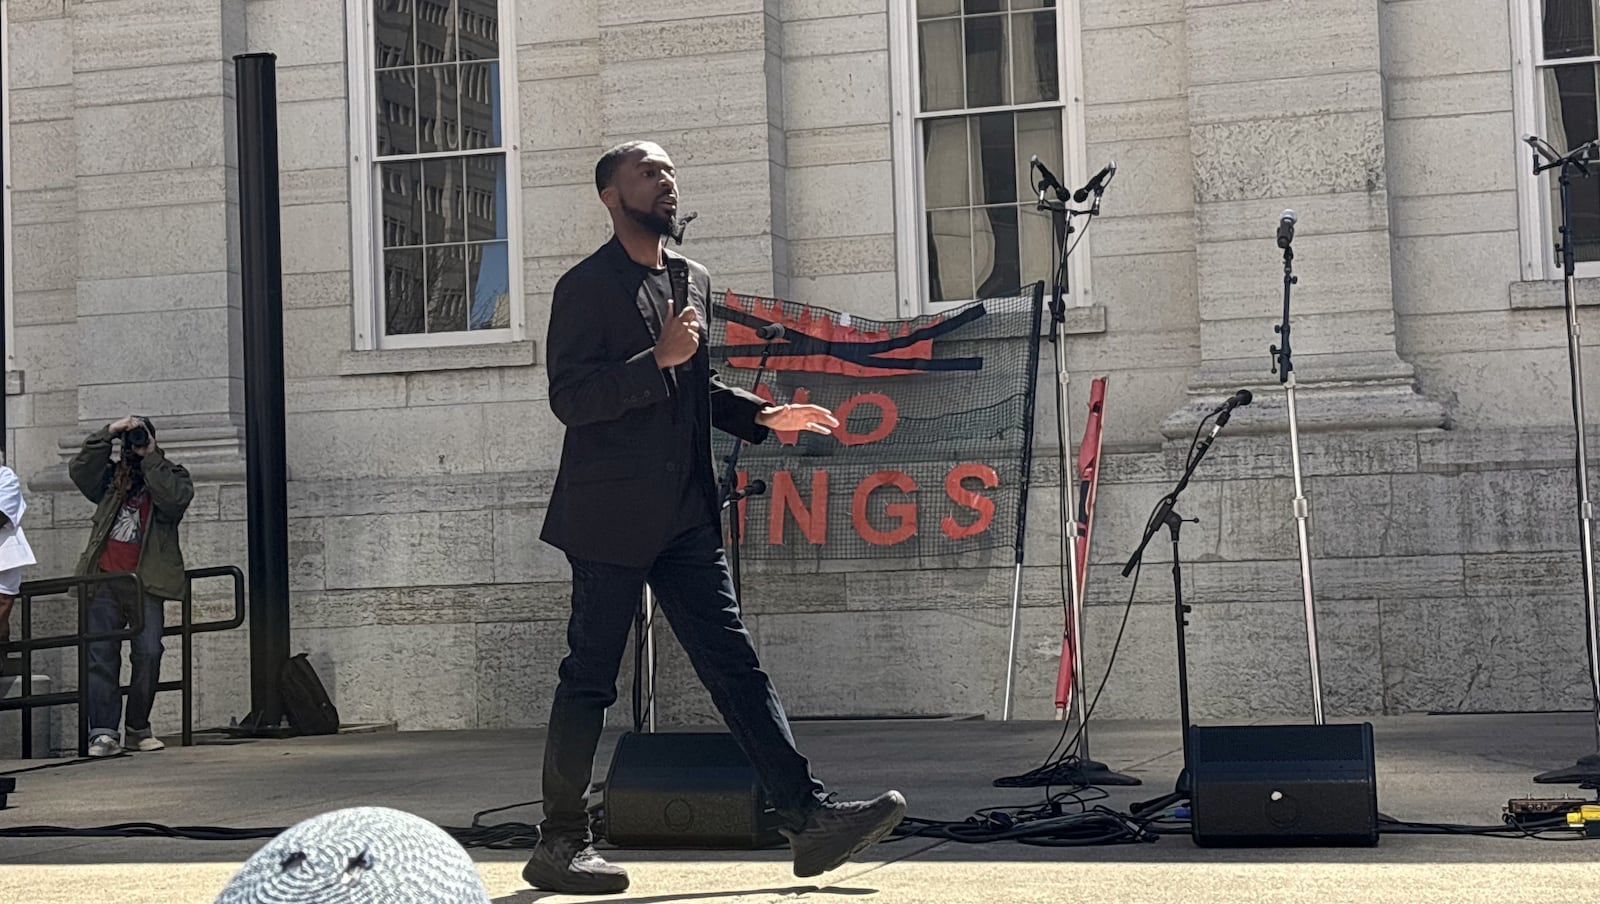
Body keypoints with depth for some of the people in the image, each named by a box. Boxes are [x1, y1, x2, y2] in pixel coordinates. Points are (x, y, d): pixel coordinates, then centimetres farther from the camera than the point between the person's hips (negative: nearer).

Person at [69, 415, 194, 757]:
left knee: (148, 654, -9)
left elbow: (176, 498, -10)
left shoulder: (170, 475, 11)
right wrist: (108, 433, -4)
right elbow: (79, 469, 1)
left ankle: (138, 729, 5)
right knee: (101, 656, -5)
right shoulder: (111, 477, 19)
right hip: (105, 579, 2)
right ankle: (103, 732, -6)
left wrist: (150, 457, -8)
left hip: (145, 582, -2)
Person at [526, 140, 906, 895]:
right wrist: (658, 358, -22)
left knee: (735, 665, 1)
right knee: (590, 679, 1)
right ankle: (559, 844, 12)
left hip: (686, 518, 7)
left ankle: (809, 818, -3)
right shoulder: (585, 288, -6)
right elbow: (569, 398, -16)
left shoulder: (693, 281, 16)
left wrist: (763, 415, 12)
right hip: (612, 519, -6)